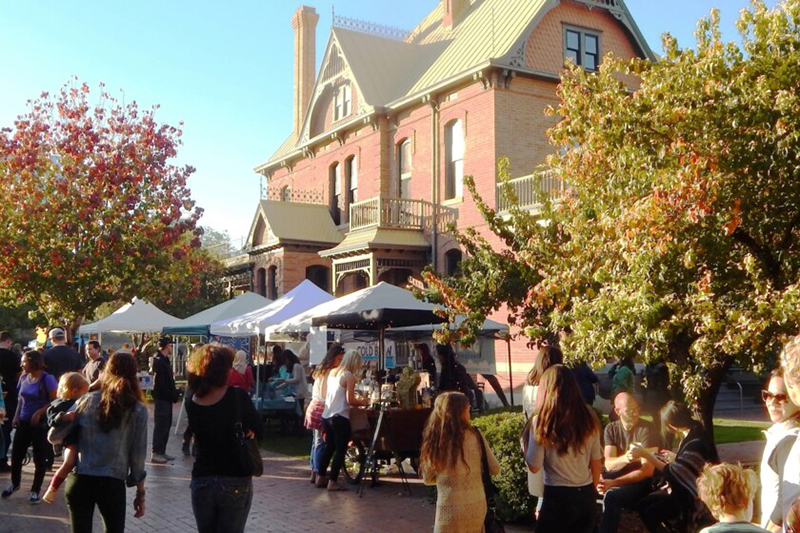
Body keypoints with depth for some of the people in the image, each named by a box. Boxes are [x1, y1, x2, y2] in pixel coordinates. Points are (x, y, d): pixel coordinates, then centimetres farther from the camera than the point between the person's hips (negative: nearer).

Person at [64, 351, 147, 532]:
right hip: (112, 483, -1)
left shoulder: (86, 400, 4)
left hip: (78, 481, 1)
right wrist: (140, 493, 8)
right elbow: (137, 455, -1)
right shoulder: (138, 410, -1)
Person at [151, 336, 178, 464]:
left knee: (165, 425, 14)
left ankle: (162, 451, 21)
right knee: (160, 425, -6)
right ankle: (156, 453, -2)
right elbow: (160, 382, -21)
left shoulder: (164, 360, 16)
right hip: (161, 398, -10)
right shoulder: (159, 361, -15)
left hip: (166, 398, 10)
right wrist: (173, 394, -17)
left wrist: (173, 393, 9)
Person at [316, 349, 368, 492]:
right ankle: (333, 482, 0)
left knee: (329, 447, 20)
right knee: (341, 449, 1)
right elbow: (350, 400, -16)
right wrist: (362, 402, 2)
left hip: (326, 415, 8)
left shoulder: (332, 372, 11)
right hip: (340, 417, -8)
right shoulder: (349, 376, -12)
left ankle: (321, 477, 25)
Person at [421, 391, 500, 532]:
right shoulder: (474, 435, -5)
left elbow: (428, 479, 3)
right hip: (477, 507, 2)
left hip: (450, 510, -2)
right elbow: (495, 469, 3)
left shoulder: (435, 440, -8)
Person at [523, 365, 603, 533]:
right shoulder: (588, 420, 3)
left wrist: (524, 443, 7)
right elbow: (596, 464, 9)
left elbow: (534, 466, -8)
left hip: (558, 496, -4)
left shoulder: (541, 421, -10)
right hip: (586, 495, 5)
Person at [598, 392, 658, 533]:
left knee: (611, 496, -33)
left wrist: (614, 483, -26)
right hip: (615, 476, 4)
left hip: (640, 482, -4)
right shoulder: (611, 429, 1)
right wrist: (625, 458, -34)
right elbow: (609, 465, -10)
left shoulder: (647, 429, -12)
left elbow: (647, 471, -17)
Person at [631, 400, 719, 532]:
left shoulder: (696, 443, -27)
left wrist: (646, 455, -21)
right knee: (644, 504, 1)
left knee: (651, 514, -18)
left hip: (694, 497, -10)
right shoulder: (692, 434, 2)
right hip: (685, 490, 10)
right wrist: (674, 457, 25)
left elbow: (672, 473, -23)